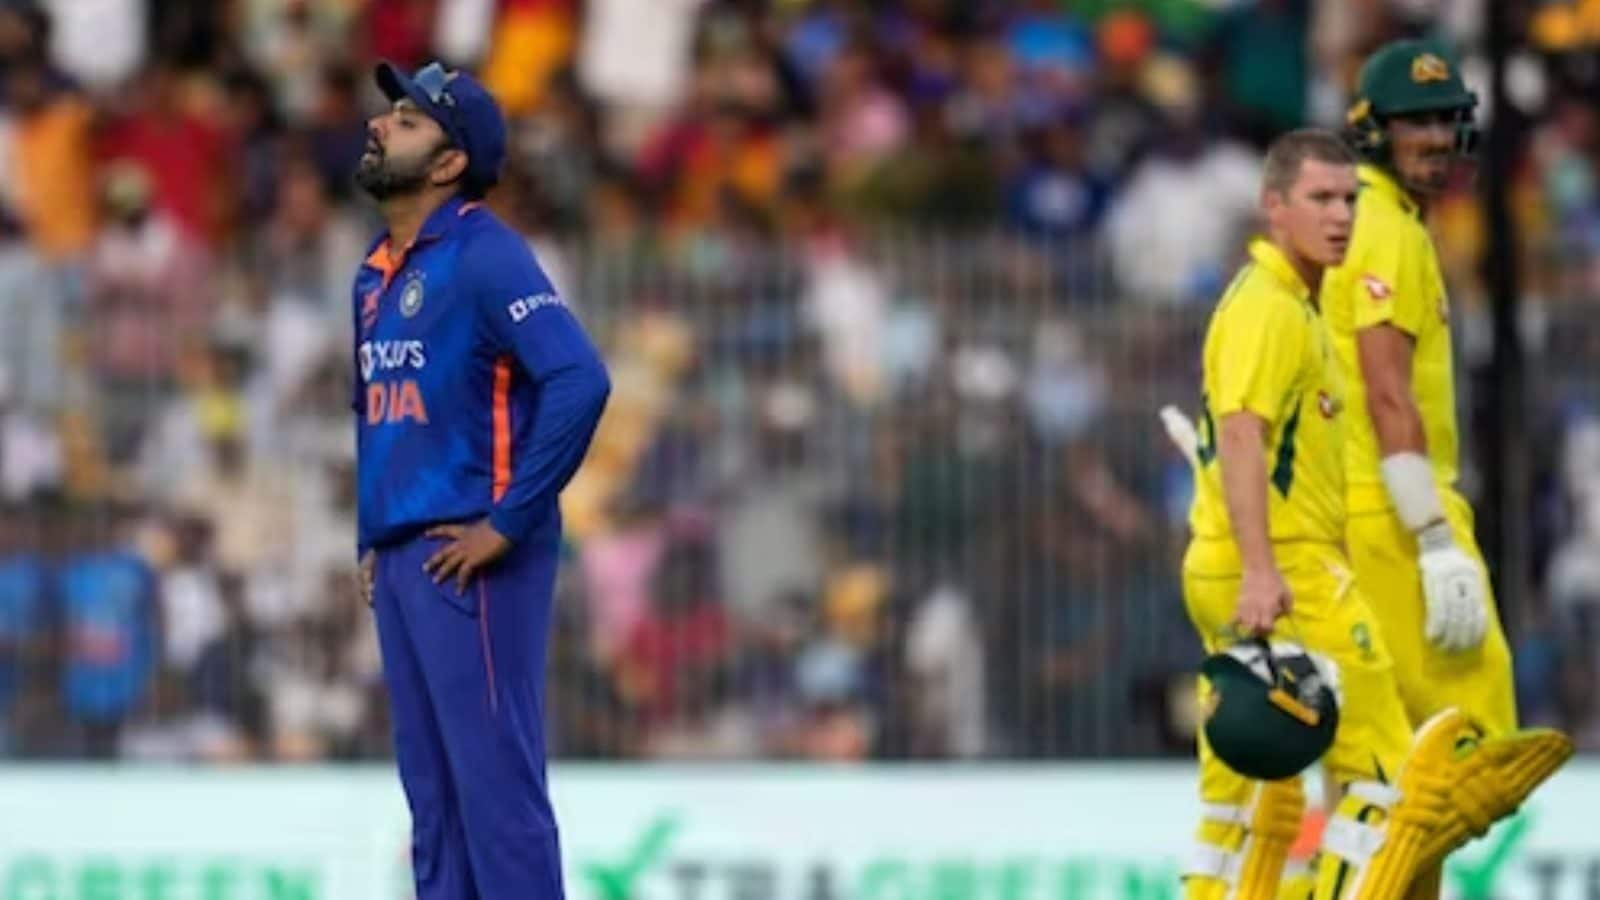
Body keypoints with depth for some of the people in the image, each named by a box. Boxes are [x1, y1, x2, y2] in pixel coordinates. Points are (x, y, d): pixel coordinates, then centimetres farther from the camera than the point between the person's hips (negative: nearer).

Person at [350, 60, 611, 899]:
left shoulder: (484, 256, -11)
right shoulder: (376, 274, 16)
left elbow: (579, 380, -22)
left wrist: (508, 524, -20)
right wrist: (370, 539, 18)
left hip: (468, 563, -9)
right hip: (399, 562, 9)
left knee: (495, 783, -10)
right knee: (432, 791, 11)